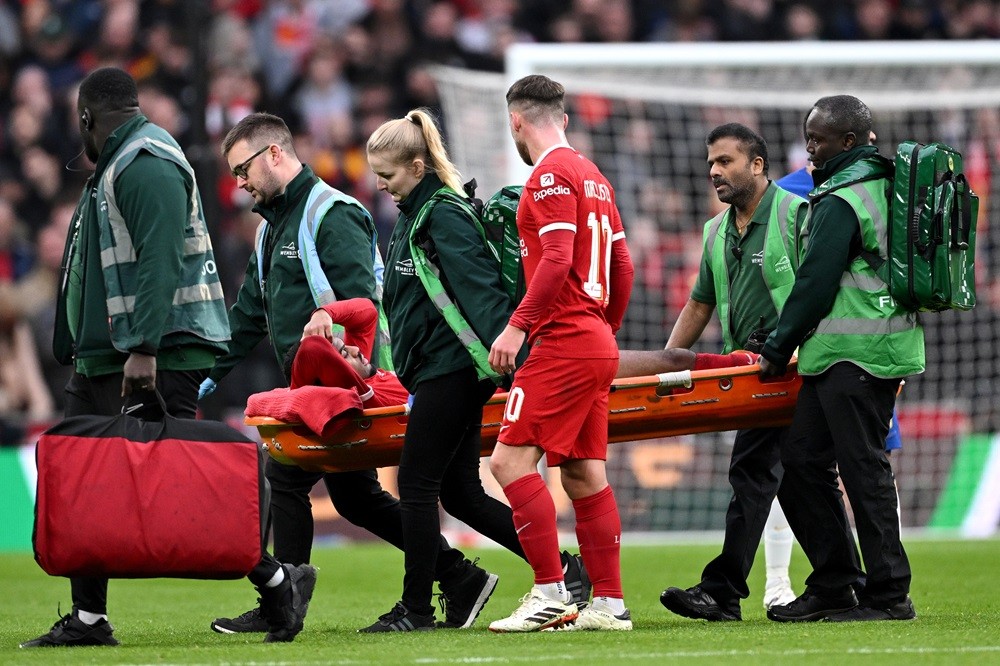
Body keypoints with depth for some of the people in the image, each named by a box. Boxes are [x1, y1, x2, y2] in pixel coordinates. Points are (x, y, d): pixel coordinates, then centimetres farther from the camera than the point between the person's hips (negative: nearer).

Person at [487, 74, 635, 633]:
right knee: (584, 473, 9)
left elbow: (557, 258, -20)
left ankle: (551, 593, -15)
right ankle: (610, 603, 9)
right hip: (597, 346, 9)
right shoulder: (593, 176, 18)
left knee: (512, 460, -11)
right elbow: (623, 266, 21)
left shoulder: (552, 174, -9)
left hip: (563, 342, -9)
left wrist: (518, 325, -21)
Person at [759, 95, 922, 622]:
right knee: (801, 461, 11)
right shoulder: (884, 185, 18)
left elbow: (814, 285, -14)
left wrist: (778, 350, -4)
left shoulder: (840, 202, -13)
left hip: (852, 356, -10)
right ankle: (832, 585, 13)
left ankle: (889, 595, -5)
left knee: (863, 469, -7)